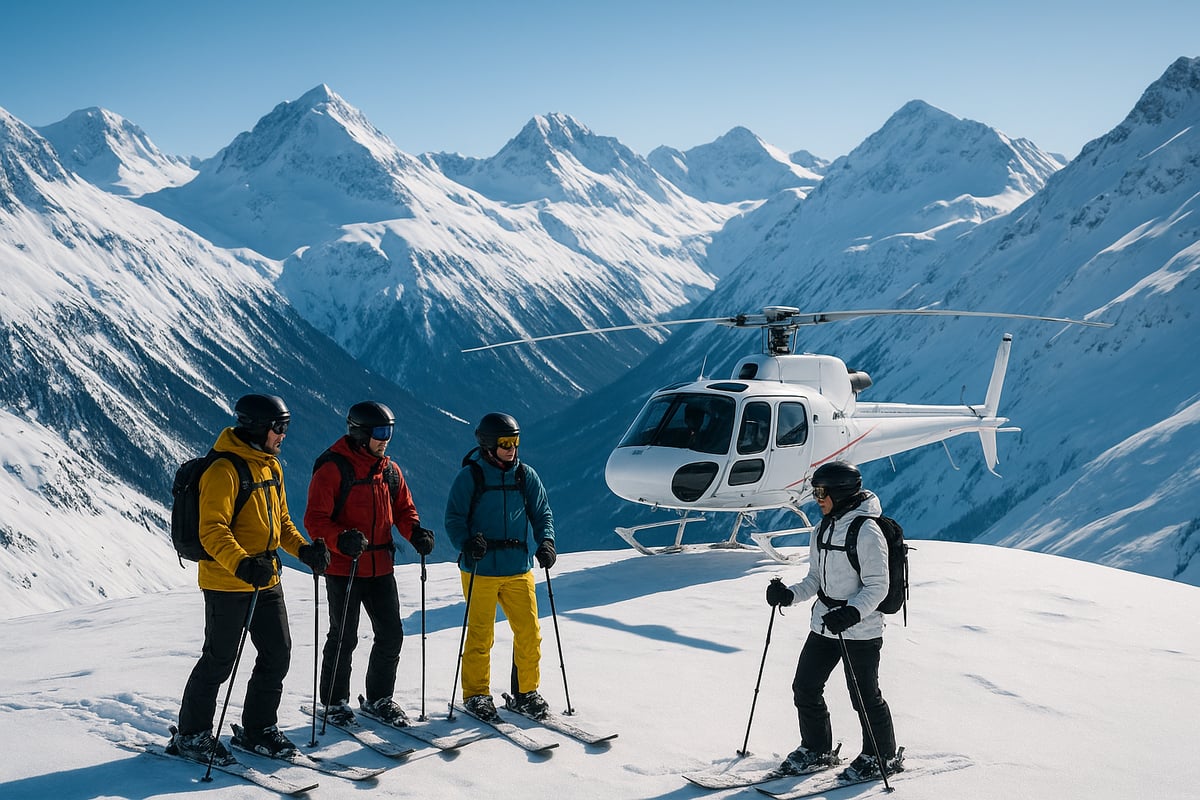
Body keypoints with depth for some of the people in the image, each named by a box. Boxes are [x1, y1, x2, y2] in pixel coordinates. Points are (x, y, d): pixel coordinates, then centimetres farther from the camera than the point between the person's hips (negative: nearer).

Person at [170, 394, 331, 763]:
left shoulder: (271, 466, 11)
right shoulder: (223, 470, -17)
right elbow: (212, 531, -24)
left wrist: (304, 549, 5)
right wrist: (241, 564, -37)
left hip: (267, 581, 8)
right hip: (227, 584, -8)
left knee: (278, 653, 10)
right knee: (219, 661, 1)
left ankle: (258, 729, 25)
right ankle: (190, 735, 16)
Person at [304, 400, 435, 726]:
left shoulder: (390, 470, 9)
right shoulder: (332, 468, -11)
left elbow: (403, 508, 17)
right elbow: (315, 519, -14)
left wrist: (415, 532, -4)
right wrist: (341, 540, -31)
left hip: (380, 567, 6)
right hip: (343, 568, -6)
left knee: (391, 635, 8)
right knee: (344, 638, 4)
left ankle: (379, 699, 24)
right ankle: (335, 702, 21)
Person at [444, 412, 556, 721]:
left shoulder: (526, 475, 8)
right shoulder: (469, 477, -3)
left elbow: (542, 514, 13)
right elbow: (454, 518, -2)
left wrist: (545, 542, -5)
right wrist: (466, 543, -21)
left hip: (519, 570, 3)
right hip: (480, 571, -3)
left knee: (529, 633, 1)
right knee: (480, 636, 2)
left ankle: (525, 693, 18)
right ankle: (476, 694, 18)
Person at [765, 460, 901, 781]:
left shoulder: (866, 531, -17)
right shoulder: (823, 529, 9)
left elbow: (877, 586, -18)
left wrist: (851, 613, -31)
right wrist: (789, 595, -2)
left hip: (860, 629, -8)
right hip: (824, 623, 8)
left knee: (865, 695, 2)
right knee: (805, 686, 10)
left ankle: (882, 757, 21)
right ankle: (817, 749, 27)